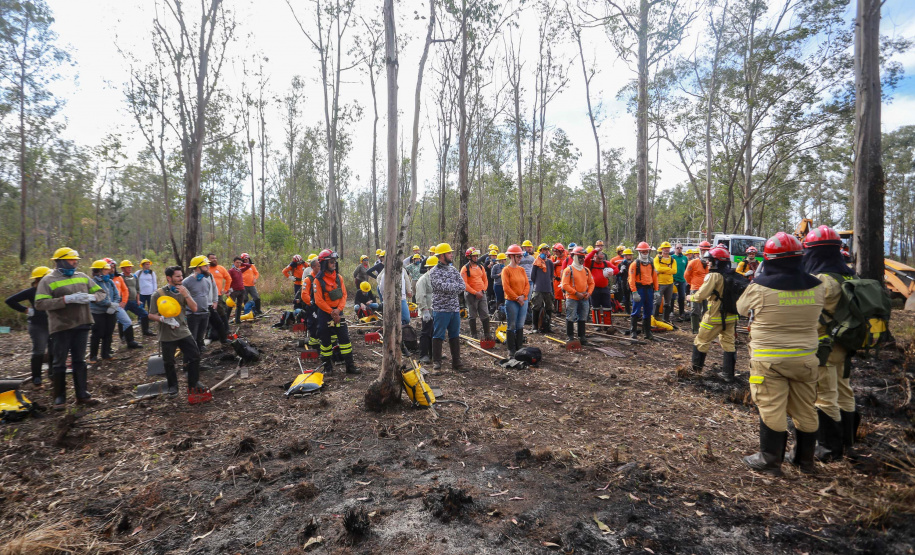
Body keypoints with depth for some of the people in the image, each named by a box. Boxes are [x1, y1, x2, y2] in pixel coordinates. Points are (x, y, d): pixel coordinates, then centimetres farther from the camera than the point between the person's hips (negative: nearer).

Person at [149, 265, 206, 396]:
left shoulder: (183, 290, 3)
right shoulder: (158, 294, -10)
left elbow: (194, 308, -3)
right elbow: (151, 315, -7)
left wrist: (186, 295, -16)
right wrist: (164, 319, -25)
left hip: (184, 332, 3)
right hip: (167, 335, -3)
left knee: (195, 356, 3)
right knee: (169, 362, 8)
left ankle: (193, 383, 20)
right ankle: (173, 386, 28)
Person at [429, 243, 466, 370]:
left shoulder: (453, 269, 11)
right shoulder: (434, 272, -7)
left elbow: (463, 286, 2)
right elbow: (442, 286, -21)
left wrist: (451, 289, -14)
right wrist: (457, 286, -10)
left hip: (455, 308, 6)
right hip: (441, 309, -6)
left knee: (455, 336, 10)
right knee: (438, 336, 2)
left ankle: (456, 362, 18)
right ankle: (436, 361, 13)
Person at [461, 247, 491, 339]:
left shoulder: (481, 267, 11)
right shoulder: (465, 268, -7)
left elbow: (485, 280, 13)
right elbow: (464, 284, -13)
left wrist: (482, 290, -3)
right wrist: (475, 293, -15)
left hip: (481, 294, 5)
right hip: (471, 295, -5)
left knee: (485, 315, 4)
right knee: (472, 316, 6)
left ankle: (486, 334, 12)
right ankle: (474, 334, 16)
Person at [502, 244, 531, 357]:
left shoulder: (521, 269, 10)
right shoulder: (506, 270, -7)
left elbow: (527, 284, 8)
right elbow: (506, 287, -12)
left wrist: (523, 296, -8)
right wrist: (517, 298, -13)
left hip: (523, 301, 6)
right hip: (511, 301, -5)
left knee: (520, 326, 11)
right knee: (512, 326, 1)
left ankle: (519, 348, 20)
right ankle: (511, 350, 8)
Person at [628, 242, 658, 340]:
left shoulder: (651, 264, 14)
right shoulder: (635, 264, -4)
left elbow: (655, 277, 15)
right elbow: (631, 279, -10)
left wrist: (656, 290, 8)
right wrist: (634, 292, -17)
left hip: (649, 289, 6)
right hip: (639, 289, -5)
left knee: (648, 312, 10)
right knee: (636, 311, -5)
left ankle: (647, 332, 18)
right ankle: (633, 331, 2)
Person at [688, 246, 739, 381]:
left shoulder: (714, 276, -16)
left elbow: (701, 295, -19)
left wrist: (690, 297, 1)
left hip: (715, 317, -7)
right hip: (731, 317, 7)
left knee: (701, 341, 10)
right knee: (728, 343, 14)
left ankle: (696, 367, 21)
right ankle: (728, 374, 18)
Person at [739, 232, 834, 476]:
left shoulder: (760, 287, -16)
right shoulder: (816, 287, -2)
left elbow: (742, 308, 1)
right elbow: (831, 306, 17)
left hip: (769, 359, -5)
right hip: (805, 358, 5)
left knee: (771, 409, 3)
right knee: (805, 410, 16)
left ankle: (770, 460, 11)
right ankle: (805, 459, 31)